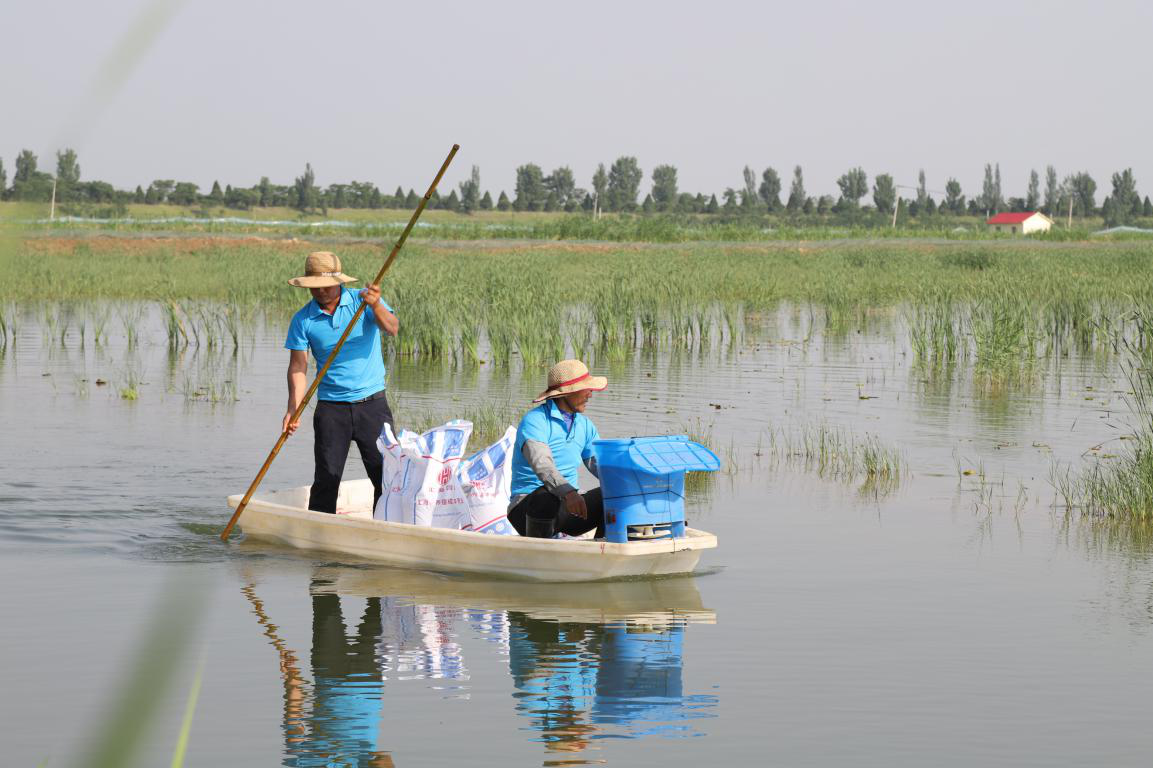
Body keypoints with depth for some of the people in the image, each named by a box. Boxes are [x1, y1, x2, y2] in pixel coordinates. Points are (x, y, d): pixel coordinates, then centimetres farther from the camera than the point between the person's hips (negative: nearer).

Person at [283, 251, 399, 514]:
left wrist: (376, 307, -39)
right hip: (331, 409, 0)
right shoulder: (303, 320, 1)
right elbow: (298, 365, -3)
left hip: (372, 403, 0)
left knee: (386, 473, 0)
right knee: (327, 479, -2)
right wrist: (293, 408, -17)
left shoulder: (363, 301, -2)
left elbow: (392, 329, -18)